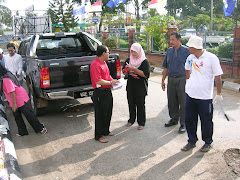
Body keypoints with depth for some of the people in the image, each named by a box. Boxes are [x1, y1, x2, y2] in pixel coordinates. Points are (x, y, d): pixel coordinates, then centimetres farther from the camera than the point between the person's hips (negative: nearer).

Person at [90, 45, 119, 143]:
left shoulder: (103, 62, 13)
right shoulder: (95, 64, -20)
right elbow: (98, 81, -26)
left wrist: (112, 80, 9)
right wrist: (110, 82, -20)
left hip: (107, 91, 10)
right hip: (100, 93, -10)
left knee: (108, 113, 19)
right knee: (100, 114, 1)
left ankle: (105, 131, 34)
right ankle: (99, 135, 13)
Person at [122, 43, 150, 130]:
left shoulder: (144, 61, -7)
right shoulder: (128, 60, 10)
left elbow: (146, 74, -17)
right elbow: (124, 73, 13)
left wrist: (134, 69, -21)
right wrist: (127, 69, -10)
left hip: (141, 87, -5)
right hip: (130, 86, 5)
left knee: (140, 104, 1)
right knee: (131, 103, 12)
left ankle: (141, 122, 14)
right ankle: (131, 120, 29)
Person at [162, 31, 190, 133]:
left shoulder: (186, 51, -6)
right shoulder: (169, 51, 10)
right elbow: (166, 67, 15)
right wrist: (163, 80, 13)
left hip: (182, 79, -5)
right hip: (171, 79, 5)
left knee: (183, 102, 0)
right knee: (171, 101, 13)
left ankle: (183, 123, 10)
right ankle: (174, 119, 30)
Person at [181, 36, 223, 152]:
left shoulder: (212, 58, -13)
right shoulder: (190, 58, 2)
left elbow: (218, 77, -10)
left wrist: (219, 94, -9)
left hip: (205, 97, -5)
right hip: (190, 95, 5)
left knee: (206, 121, 8)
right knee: (189, 119, 11)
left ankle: (207, 142, 29)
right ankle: (192, 141, 29)